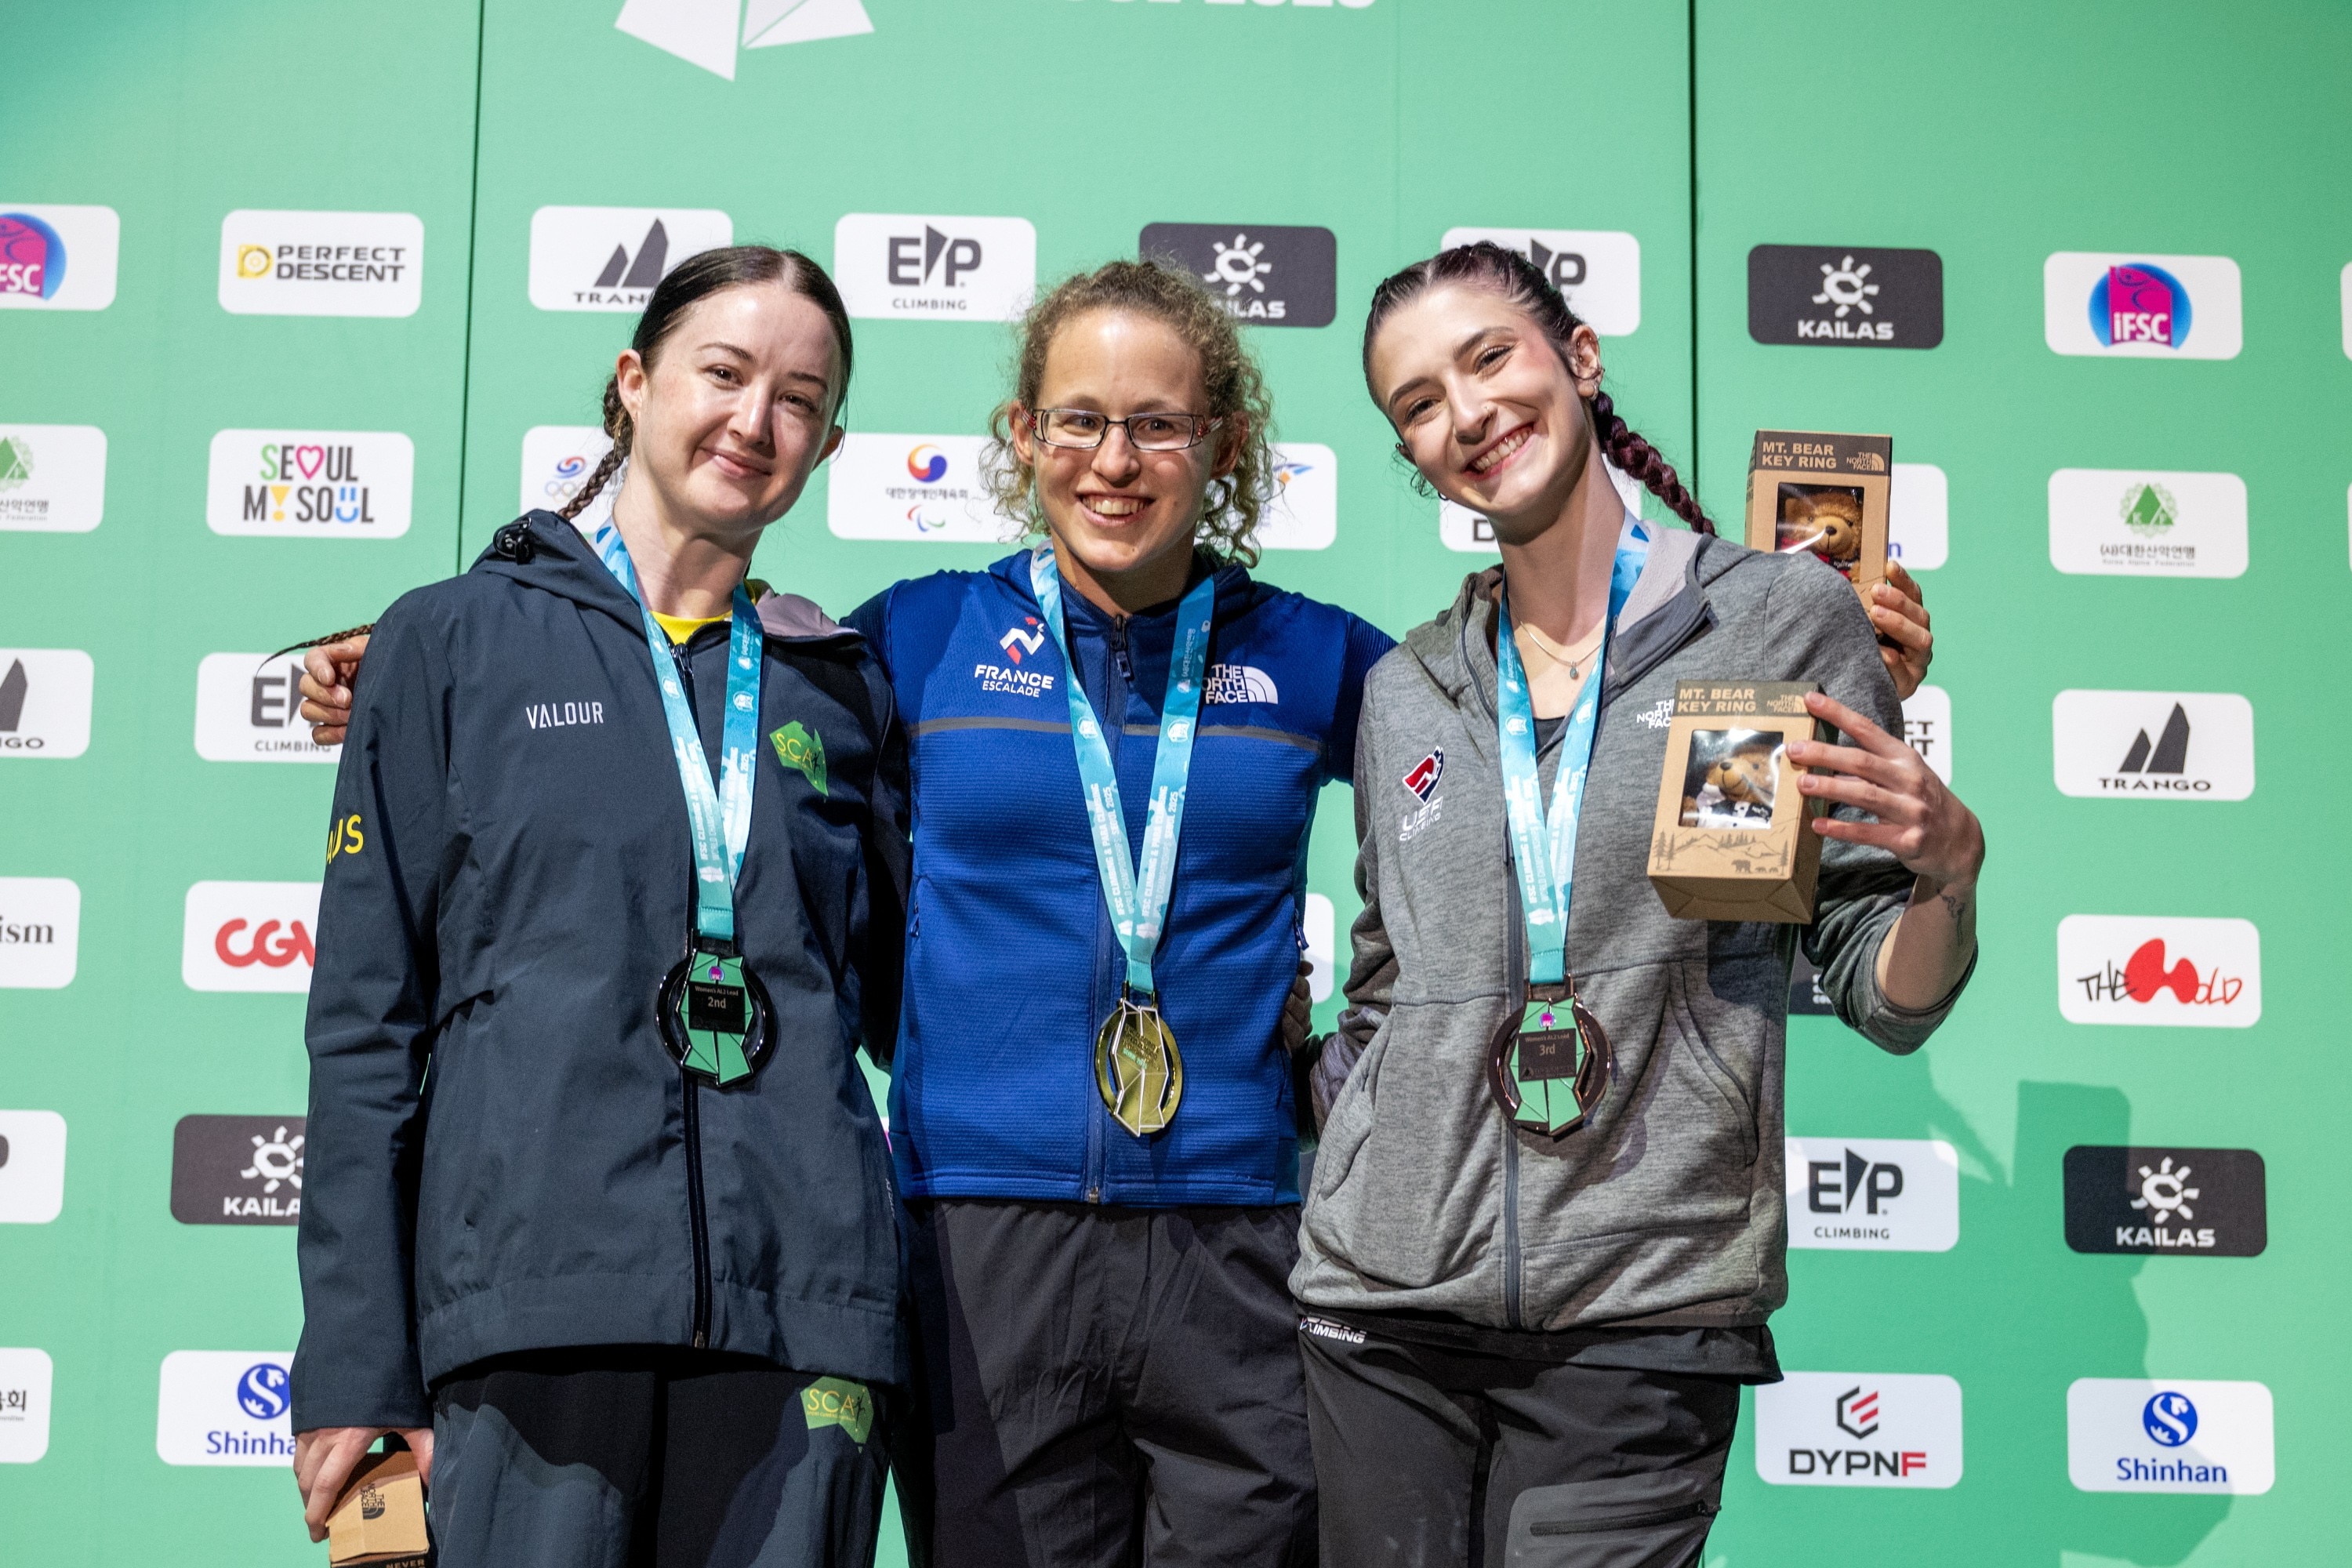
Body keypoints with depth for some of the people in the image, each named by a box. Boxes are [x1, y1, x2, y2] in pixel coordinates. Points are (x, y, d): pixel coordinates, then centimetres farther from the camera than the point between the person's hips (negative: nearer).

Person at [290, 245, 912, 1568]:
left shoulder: (842, 692, 15)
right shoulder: (455, 643, 8)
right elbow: (367, 1012, 3)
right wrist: (355, 1362, -2)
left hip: (802, 1311, 3)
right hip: (533, 1299, -2)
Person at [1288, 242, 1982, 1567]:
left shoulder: (1785, 615, 2)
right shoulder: (1406, 689, 11)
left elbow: (1886, 1001, 1)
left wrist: (1948, 871, -17)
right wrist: (1335, 1110, 5)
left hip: (1643, 1310, -3)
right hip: (1389, 1311, 3)